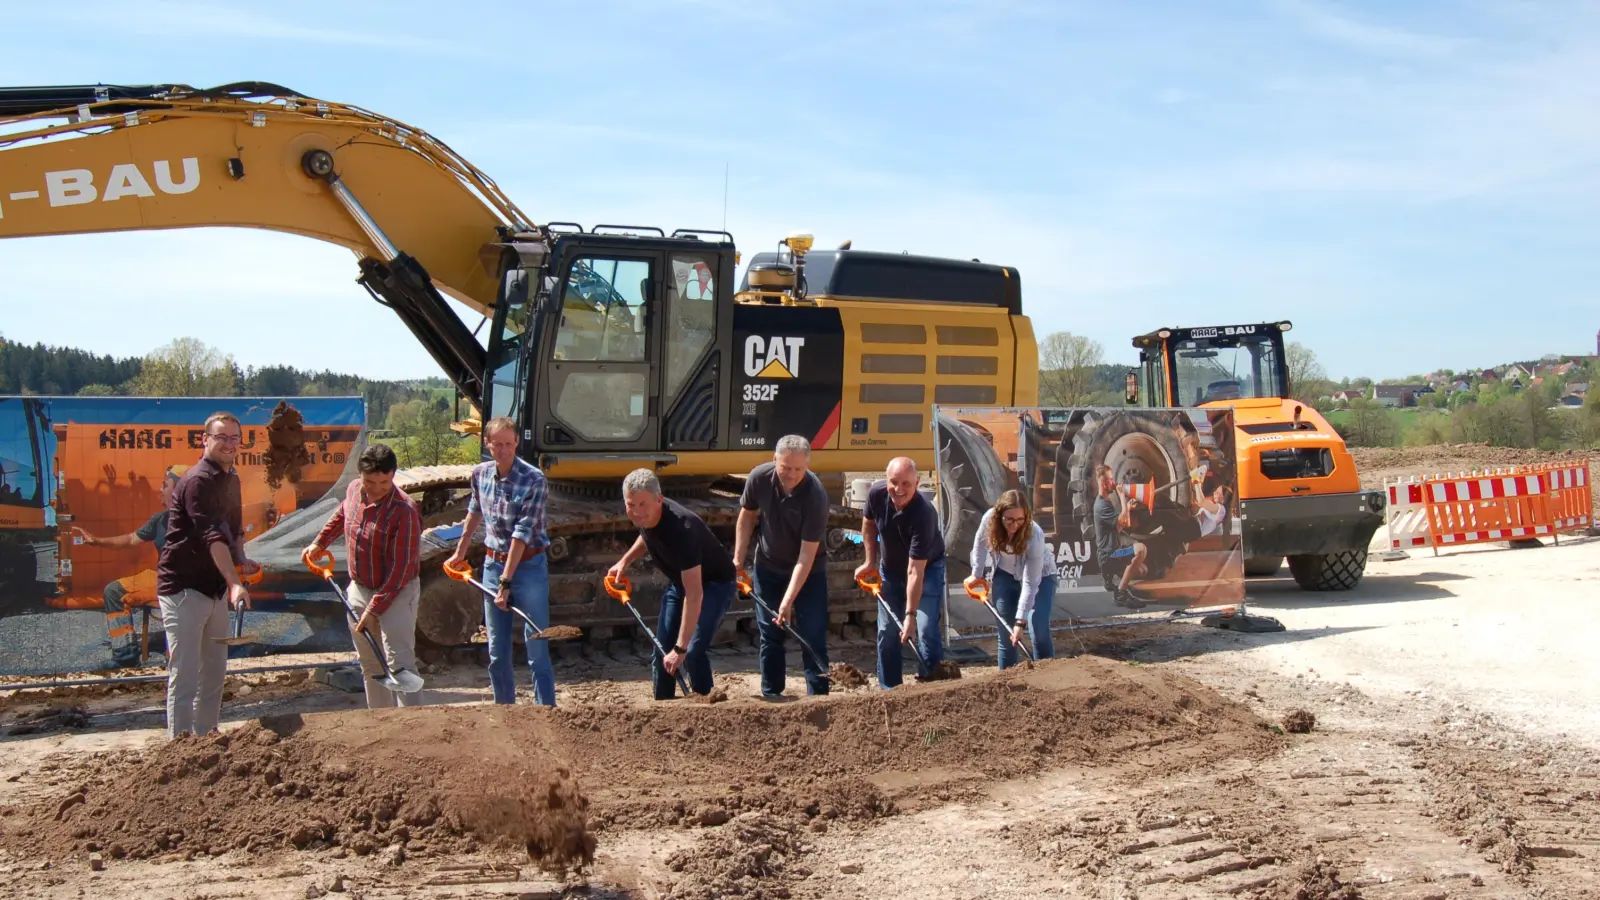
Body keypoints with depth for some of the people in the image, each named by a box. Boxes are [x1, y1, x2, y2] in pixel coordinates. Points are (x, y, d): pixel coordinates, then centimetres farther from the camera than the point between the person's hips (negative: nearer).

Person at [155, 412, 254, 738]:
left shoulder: (231, 479, 11)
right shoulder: (198, 480, -18)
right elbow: (212, 536, -30)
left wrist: (241, 559, 5)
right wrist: (235, 583, -39)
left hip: (215, 587, 9)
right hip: (184, 588, -9)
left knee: (214, 672, 15)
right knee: (185, 675, -5)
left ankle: (207, 739, 26)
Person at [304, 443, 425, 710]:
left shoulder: (404, 511, -25)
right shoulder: (353, 490, -4)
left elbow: (400, 569, -25)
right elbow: (341, 514, 24)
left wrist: (374, 610, -26)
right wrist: (320, 542, 25)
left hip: (396, 593, -7)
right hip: (359, 589, 7)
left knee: (400, 663, -15)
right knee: (370, 665, 15)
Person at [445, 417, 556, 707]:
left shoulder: (534, 480, -18)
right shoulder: (480, 474, 1)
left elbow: (522, 533, -21)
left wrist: (506, 582, -22)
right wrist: (460, 551, 29)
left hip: (528, 566, -5)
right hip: (493, 564, 5)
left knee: (537, 650, -5)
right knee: (497, 652, 12)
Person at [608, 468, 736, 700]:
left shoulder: (680, 528, -39)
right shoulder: (646, 516, -16)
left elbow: (694, 594, -41)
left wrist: (680, 648, -42)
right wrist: (625, 561, 0)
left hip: (715, 583, -8)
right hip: (680, 581, 8)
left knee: (693, 652, -24)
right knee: (661, 653, 6)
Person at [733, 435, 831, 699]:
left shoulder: (815, 495, -31)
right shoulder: (759, 478, -20)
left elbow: (806, 555, -29)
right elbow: (747, 515, 2)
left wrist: (788, 601, -32)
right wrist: (738, 558, 1)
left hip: (808, 571, -3)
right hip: (768, 566, 3)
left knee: (813, 636, -5)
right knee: (770, 633, 9)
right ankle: (771, 694, 20)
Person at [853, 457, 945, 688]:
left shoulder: (923, 513, -38)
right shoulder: (876, 493, -24)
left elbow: (915, 571, -38)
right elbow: (869, 524, 2)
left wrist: (910, 614, -38)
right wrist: (870, 562, -1)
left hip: (926, 568, -5)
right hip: (889, 568, 5)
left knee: (926, 631, -13)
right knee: (886, 632, 7)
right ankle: (888, 689, 19)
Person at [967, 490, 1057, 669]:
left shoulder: (1034, 536, -36)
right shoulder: (989, 519, -27)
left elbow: (1030, 583, -33)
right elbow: (980, 544, -3)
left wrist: (1019, 622, -35)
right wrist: (978, 575, 3)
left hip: (1039, 577, -3)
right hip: (1006, 575, 3)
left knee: (1039, 631, -17)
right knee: (1004, 633, 1)